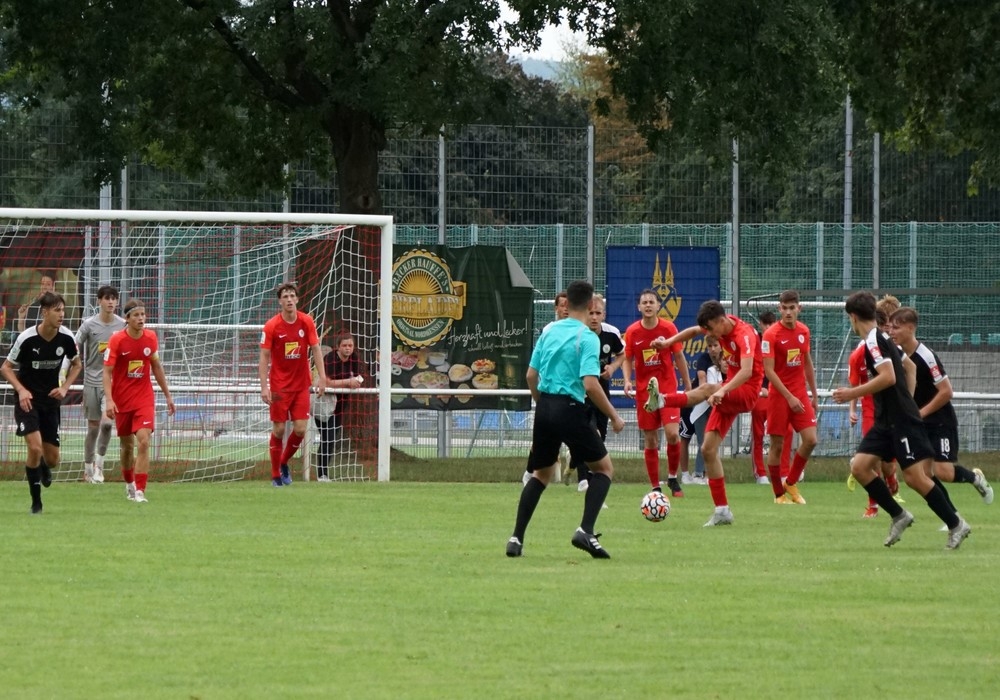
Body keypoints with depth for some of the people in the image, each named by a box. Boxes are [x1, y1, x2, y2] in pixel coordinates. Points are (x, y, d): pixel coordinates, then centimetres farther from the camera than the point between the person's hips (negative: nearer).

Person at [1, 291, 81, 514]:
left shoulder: (66, 338, -8)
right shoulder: (26, 338, -18)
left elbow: (76, 364, 12)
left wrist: (65, 387, -4)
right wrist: (21, 390, -22)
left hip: (51, 401, 4)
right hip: (27, 400, -4)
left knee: (52, 459, 4)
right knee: (35, 448, -20)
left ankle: (44, 467, 44)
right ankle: (36, 502, -4)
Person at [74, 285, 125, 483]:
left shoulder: (122, 325, 0)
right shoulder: (89, 325, -5)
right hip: (92, 380, 0)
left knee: (106, 422, -17)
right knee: (93, 427, 5)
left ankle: (99, 462, 1)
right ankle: (88, 467, 19)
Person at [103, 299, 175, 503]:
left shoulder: (151, 338, -2)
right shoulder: (117, 340, -11)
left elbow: (157, 367, 12)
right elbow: (107, 372, -12)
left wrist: (167, 395, 15)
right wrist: (109, 400, -24)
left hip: (144, 398, 1)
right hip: (122, 400, -1)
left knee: (143, 442, -16)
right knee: (127, 445, 11)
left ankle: (140, 491, -16)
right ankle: (129, 484, 35)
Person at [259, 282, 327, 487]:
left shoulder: (307, 322, -2)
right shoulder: (271, 326, -10)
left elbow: (316, 349, 4)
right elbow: (264, 357, -8)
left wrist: (321, 377, -5)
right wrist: (264, 387, -14)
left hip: (301, 385, 2)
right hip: (279, 386, -2)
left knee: (300, 429, -4)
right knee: (278, 429, -1)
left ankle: (284, 462, 22)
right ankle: (275, 475, 11)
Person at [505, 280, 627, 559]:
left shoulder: (549, 331, 9)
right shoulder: (587, 337, -10)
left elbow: (531, 375, 13)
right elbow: (590, 384, -18)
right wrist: (614, 417, -9)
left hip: (544, 409, 6)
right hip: (570, 408, -6)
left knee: (541, 473, 20)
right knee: (604, 468, 9)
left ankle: (516, 539, 11)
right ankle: (586, 531, -7)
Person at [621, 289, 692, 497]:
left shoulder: (668, 328, -3)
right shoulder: (632, 332, -1)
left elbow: (679, 357, 5)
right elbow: (627, 360, 8)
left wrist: (688, 386, 8)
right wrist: (627, 380, -10)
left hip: (668, 388, -1)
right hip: (644, 391, 1)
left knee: (672, 433, -16)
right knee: (650, 440, 3)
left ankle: (673, 477, 6)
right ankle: (655, 487, 12)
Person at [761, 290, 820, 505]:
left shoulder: (803, 331, 6)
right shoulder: (771, 335, -11)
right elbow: (769, 371, -15)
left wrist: (814, 394, 18)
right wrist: (789, 397, -20)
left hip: (800, 394, 5)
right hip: (779, 396, -5)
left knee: (810, 440, -6)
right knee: (777, 445, 0)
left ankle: (791, 483, 13)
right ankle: (779, 494, 11)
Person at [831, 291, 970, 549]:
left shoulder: (873, 341, -14)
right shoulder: (882, 339, 15)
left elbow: (888, 377, -25)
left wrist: (853, 393, -19)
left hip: (901, 420, -10)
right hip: (886, 421, 10)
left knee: (914, 476, -10)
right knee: (859, 466, 1)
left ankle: (956, 525, -1)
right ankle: (899, 516, 7)